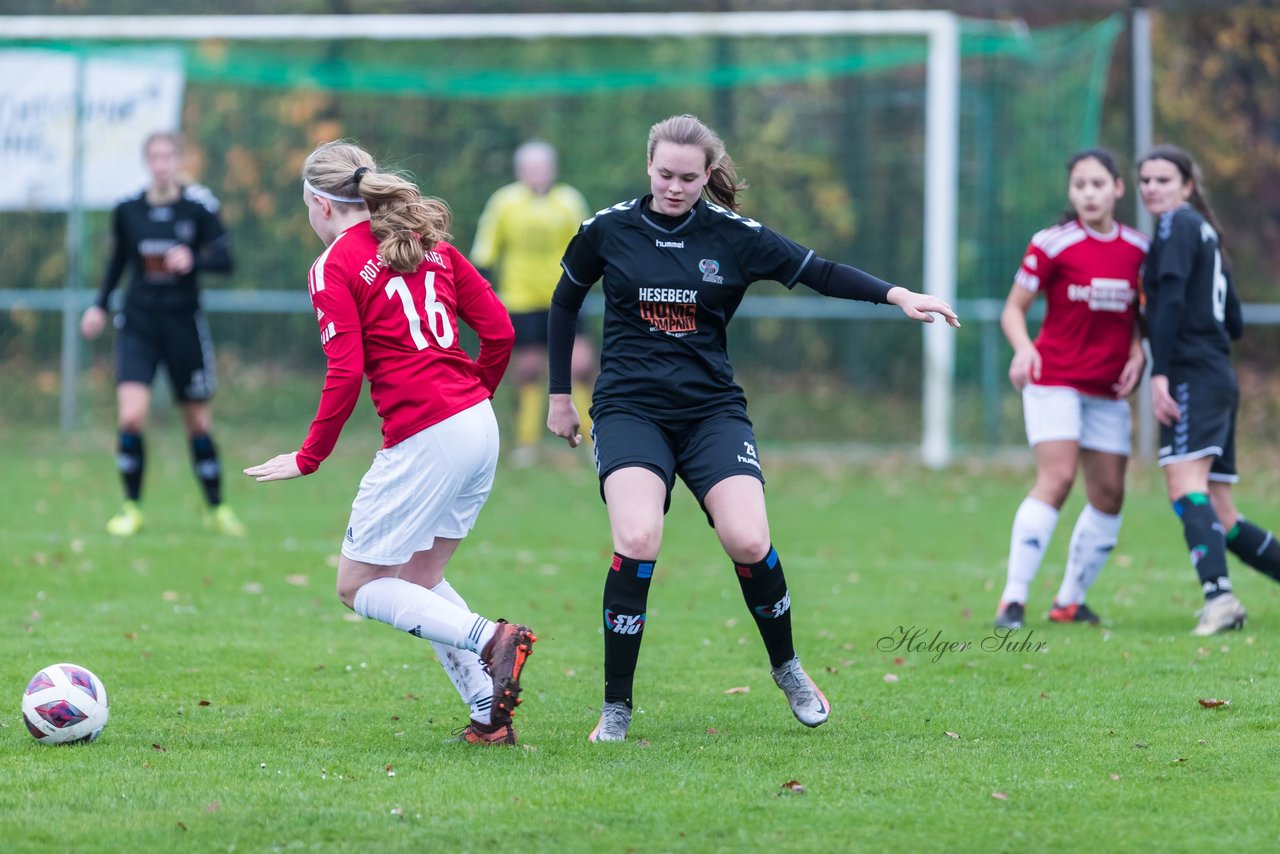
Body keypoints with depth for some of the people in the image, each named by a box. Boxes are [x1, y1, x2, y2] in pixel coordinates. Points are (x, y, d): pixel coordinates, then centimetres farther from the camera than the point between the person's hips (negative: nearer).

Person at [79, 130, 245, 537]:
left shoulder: (198, 206, -7)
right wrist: (100, 305, 12)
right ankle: (132, 508, 0)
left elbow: (225, 259, -9)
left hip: (183, 322, -1)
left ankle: (217, 508, 26)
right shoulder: (127, 210, 0)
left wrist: (193, 260, -28)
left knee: (198, 422, 8)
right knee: (131, 416, -15)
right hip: (138, 322, 1)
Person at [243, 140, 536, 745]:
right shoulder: (429, 243, 14)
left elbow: (345, 375, -13)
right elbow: (499, 329, 11)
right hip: (478, 424, 8)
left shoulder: (334, 267, -6)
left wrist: (307, 459, -3)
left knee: (359, 587, 5)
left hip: (423, 439, -8)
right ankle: (490, 713, 6)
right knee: (419, 580, 19)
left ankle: (489, 638, -15)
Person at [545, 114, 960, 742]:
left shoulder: (733, 236, 0)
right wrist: (560, 394, 17)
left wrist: (897, 296, -9)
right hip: (630, 408, -1)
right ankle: (616, 707, -11)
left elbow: (821, 273, 4)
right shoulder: (608, 230, 1)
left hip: (712, 408, 1)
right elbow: (564, 303, 16)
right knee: (636, 541, -24)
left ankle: (786, 667, 12)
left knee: (749, 542, -18)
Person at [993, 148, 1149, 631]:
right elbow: (1014, 308, -5)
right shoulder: (1052, 245, -9)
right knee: (1056, 479, -20)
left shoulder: (1138, 249, 4)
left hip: (1108, 389, 6)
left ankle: (1070, 600, 19)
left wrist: (1137, 354, -1)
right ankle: (1013, 599, -19)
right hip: (1055, 380, -6)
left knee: (1109, 495, 6)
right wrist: (1023, 349, -24)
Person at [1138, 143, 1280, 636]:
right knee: (1221, 519, 10)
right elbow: (1234, 322, 26)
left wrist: (1160, 373, -22)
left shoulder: (1177, 225, -2)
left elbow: (1170, 300, -16)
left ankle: (1218, 595, -41)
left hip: (1193, 374, -10)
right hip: (1220, 378, 10)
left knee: (1186, 486, -25)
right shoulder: (1206, 231, 25)